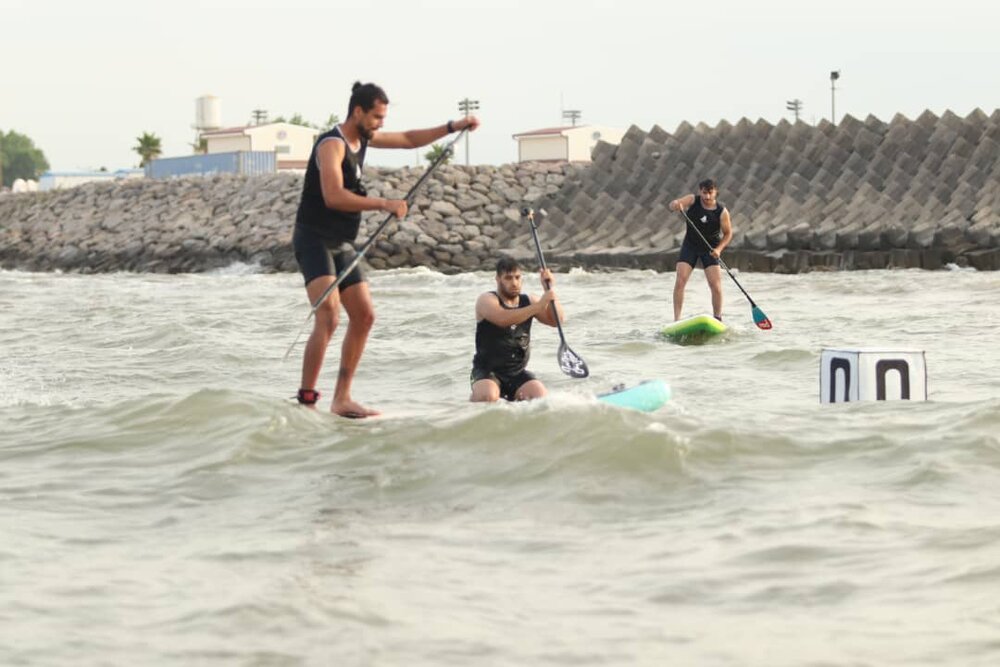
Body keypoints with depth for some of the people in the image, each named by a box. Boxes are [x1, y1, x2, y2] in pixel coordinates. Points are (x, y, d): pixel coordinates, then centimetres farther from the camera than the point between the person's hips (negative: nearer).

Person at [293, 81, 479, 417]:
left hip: (341, 245, 10)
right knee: (329, 317, -23)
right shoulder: (332, 144, -17)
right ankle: (306, 399, -25)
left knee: (364, 316, 8)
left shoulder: (363, 138, 11)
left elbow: (409, 139, 25)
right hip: (315, 240, -10)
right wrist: (384, 204, -29)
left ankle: (341, 399, 14)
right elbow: (333, 196, -31)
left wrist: (452, 127, 18)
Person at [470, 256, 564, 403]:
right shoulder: (486, 300, -8)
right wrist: (538, 306, -34)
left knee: (540, 396, -20)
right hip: (487, 371, -5)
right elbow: (503, 319, -29)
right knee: (487, 397, -34)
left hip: (518, 373, 5)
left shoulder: (528, 301, 8)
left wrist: (550, 291, -13)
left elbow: (557, 320, 0)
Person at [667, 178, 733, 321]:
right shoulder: (693, 200, -13)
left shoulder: (722, 211, -15)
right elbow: (672, 206, -27)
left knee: (716, 286, -8)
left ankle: (717, 319, 10)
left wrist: (719, 249, -21)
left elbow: (728, 233, -5)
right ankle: (676, 320, -8)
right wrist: (675, 205, -52)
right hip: (690, 245, 1)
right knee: (680, 281, -12)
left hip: (710, 250, -1)